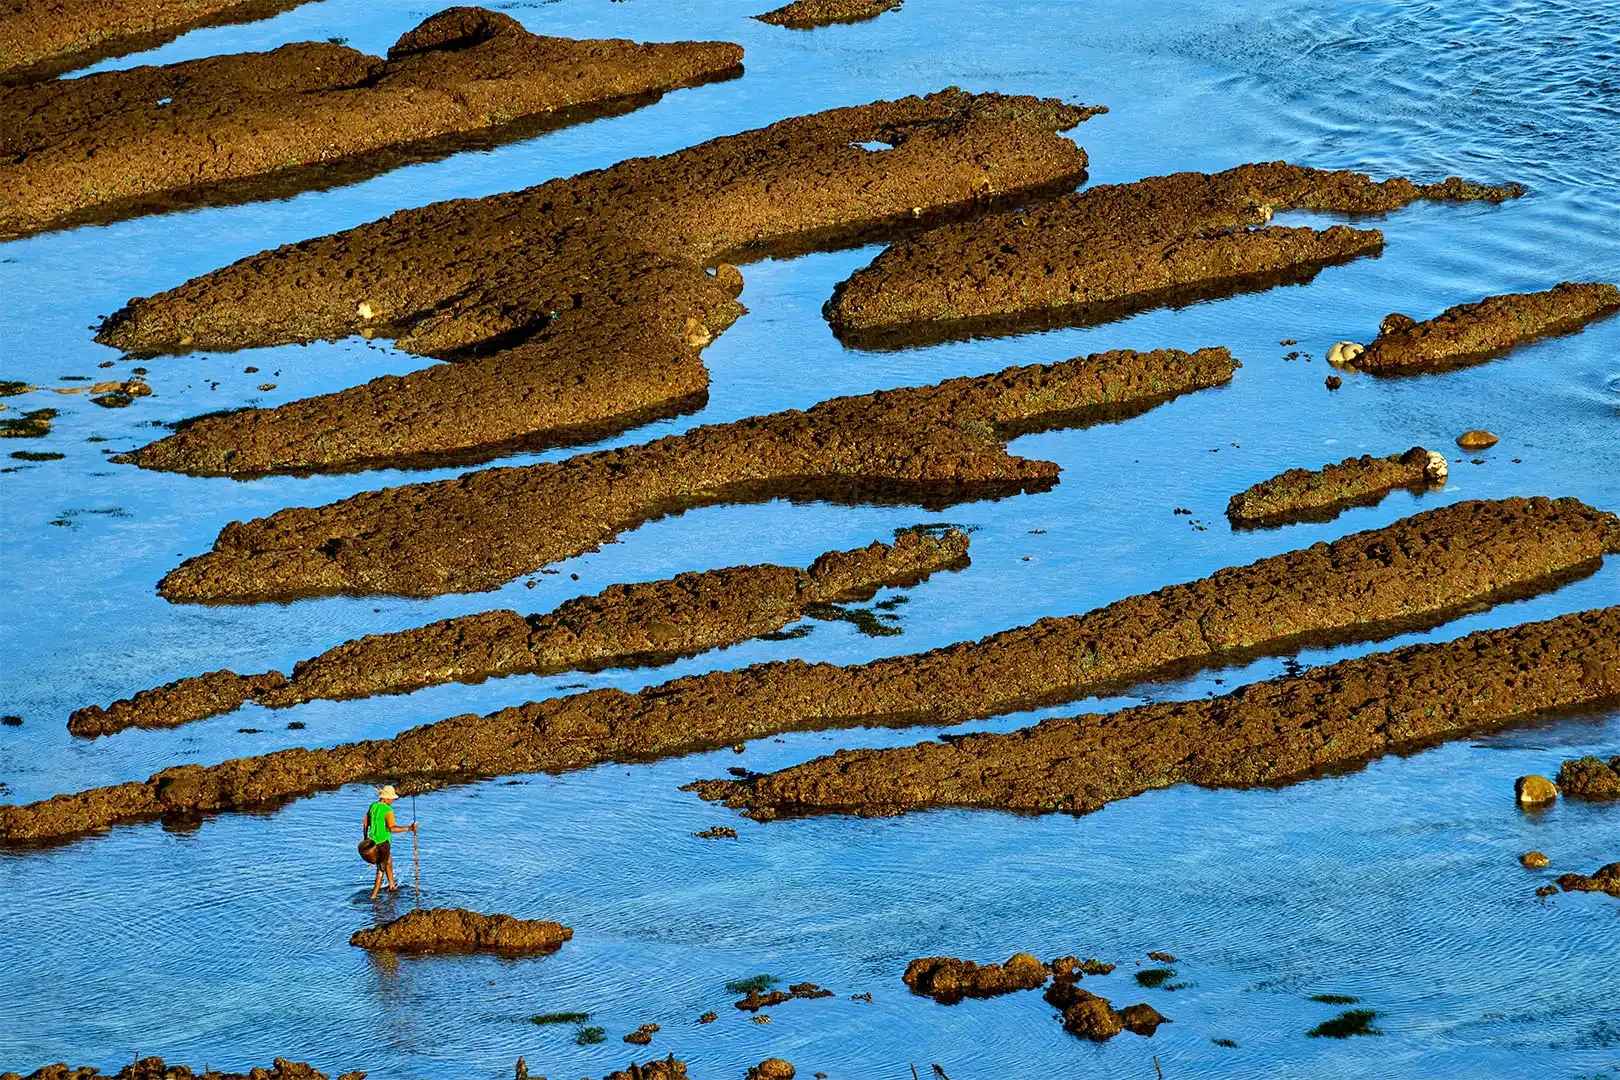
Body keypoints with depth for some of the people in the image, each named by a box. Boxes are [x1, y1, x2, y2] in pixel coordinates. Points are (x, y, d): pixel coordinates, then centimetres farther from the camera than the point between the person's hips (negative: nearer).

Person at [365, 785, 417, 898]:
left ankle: (392, 886, 42)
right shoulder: (388, 810, -20)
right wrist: (409, 828, -32)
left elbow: (366, 823, 12)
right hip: (383, 842, -8)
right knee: (381, 870, 3)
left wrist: (366, 838, 25)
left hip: (373, 841, 8)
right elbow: (392, 828, -31)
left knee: (389, 861, 28)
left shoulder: (372, 806, 4)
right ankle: (373, 896, 4)